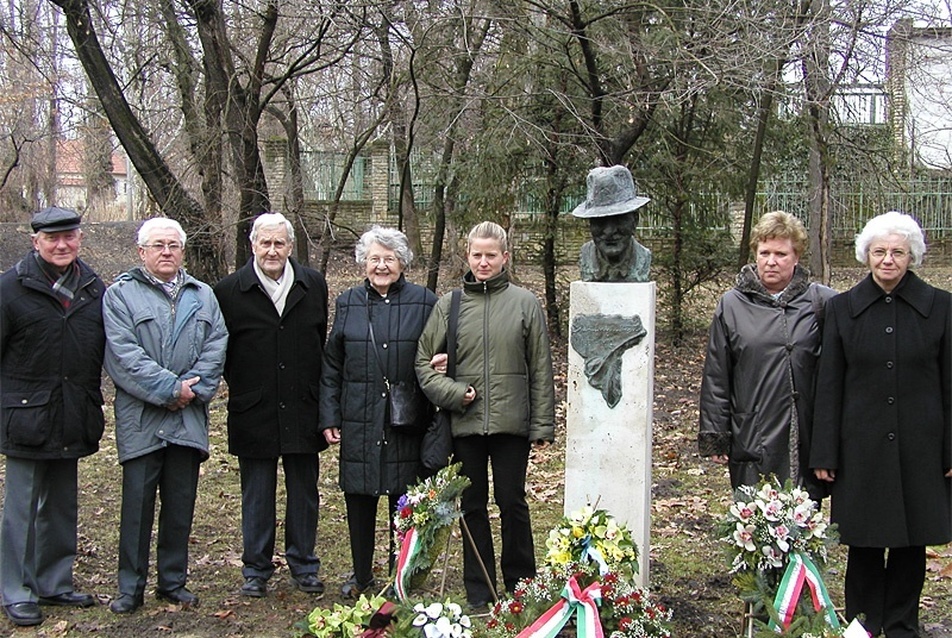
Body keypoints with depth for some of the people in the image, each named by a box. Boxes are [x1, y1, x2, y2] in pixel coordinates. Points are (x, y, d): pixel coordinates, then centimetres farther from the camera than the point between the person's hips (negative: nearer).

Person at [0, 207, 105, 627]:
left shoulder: (94, 288, 7)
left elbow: (104, 352, 13)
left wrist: (92, 410, 10)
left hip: (72, 419, 5)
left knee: (61, 507, 15)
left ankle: (54, 583, 27)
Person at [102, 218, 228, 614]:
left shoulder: (203, 296, 14)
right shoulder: (120, 294, 0)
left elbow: (216, 347, 4)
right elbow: (124, 354, -11)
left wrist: (191, 390, -10)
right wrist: (170, 389, -15)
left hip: (189, 418, 4)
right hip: (140, 419, -4)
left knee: (181, 504, 10)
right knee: (137, 503, 0)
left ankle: (173, 581, 22)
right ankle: (131, 587, 11)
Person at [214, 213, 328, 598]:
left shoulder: (314, 285, 3)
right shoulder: (230, 291, -4)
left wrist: (315, 390, 9)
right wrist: (244, 387, 1)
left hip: (303, 412, 2)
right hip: (254, 414, -2)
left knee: (304, 492, 11)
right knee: (256, 497, 8)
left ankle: (304, 566, 23)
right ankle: (256, 570, 20)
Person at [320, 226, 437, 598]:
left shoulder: (424, 302, 2)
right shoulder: (348, 303, 7)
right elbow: (331, 366, 9)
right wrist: (329, 418, 3)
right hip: (359, 421, 2)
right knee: (358, 500, 8)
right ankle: (361, 575, 24)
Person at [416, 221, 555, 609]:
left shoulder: (525, 303, 2)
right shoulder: (448, 305, 4)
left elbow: (541, 369, 2)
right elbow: (424, 363, 6)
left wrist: (542, 424, -1)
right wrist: (454, 393, -10)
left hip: (512, 423, -1)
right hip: (465, 423, 2)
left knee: (513, 503, 6)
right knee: (472, 506, 10)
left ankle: (522, 587, 22)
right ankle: (479, 592, 21)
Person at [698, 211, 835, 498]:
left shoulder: (821, 302, 2)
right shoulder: (732, 304, 4)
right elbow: (716, 376, 5)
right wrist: (714, 436, 3)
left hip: (805, 440, 0)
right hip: (751, 439, 0)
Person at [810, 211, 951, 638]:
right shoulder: (843, 308, 2)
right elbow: (829, 387, 2)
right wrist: (824, 453, -2)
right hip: (862, 448, 0)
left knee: (912, 539, 9)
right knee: (864, 541, 6)